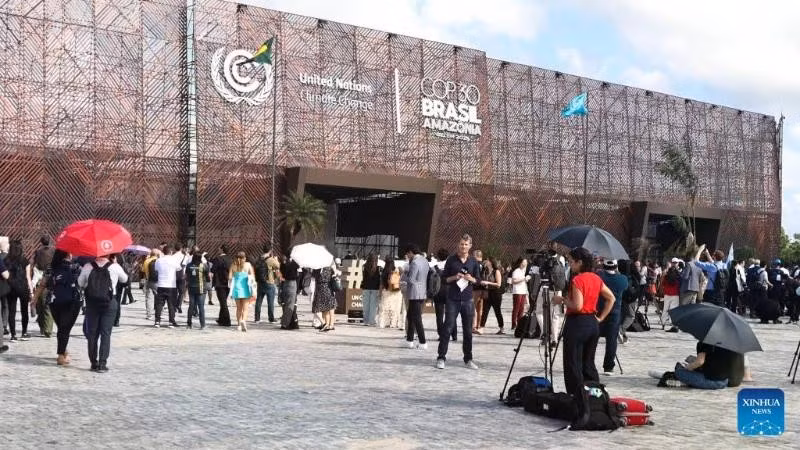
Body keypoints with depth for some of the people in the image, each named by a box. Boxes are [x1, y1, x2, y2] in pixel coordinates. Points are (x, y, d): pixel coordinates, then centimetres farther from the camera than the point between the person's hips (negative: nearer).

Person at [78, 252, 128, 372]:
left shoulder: (87, 267, 0)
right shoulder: (115, 267, -5)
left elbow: (80, 283, 10)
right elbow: (124, 279, 11)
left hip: (91, 304, 2)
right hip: (109, 304, -2)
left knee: (92, 334, 11)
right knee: (106, 333, 1)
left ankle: (93, 363, 12)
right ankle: (102, 363, -4)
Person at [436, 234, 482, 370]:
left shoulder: (474, 262, 8)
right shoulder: (451, 260, 2)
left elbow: (478, 280, 11)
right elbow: (444, 278, 4)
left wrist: (471, 279, -10)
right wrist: (454, 278, -14)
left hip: (467, 300, 2)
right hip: (453, 299, -2)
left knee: (468, 330, 6)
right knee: (447, 328, -5)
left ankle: (468, 359, 15)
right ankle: (441, 358, -1)